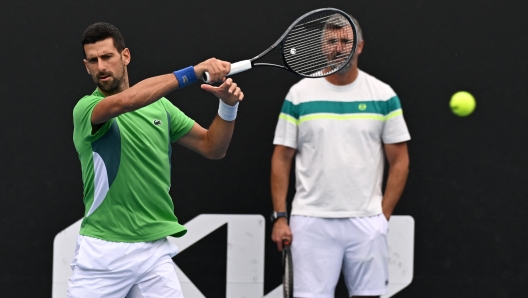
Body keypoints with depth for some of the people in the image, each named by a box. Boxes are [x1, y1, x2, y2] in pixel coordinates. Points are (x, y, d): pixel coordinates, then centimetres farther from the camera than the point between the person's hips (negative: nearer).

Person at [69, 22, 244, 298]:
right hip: (103, 251, -4)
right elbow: (125, 101, -28)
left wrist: (228, 106, -7)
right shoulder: (86, 109, -7)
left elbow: (212, 147, 12)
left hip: (155, 251, 4)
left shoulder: (160, 105, 10)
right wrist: (194, 71, -31)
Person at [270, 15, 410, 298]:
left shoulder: (383, 96, 3)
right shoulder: (299, 94, 3)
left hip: (366, 222, 1)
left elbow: (399, 161, 5)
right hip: (311, 221, 0)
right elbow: (281, 159, 5)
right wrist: (280, 217, -1)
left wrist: (383, 214, -3)